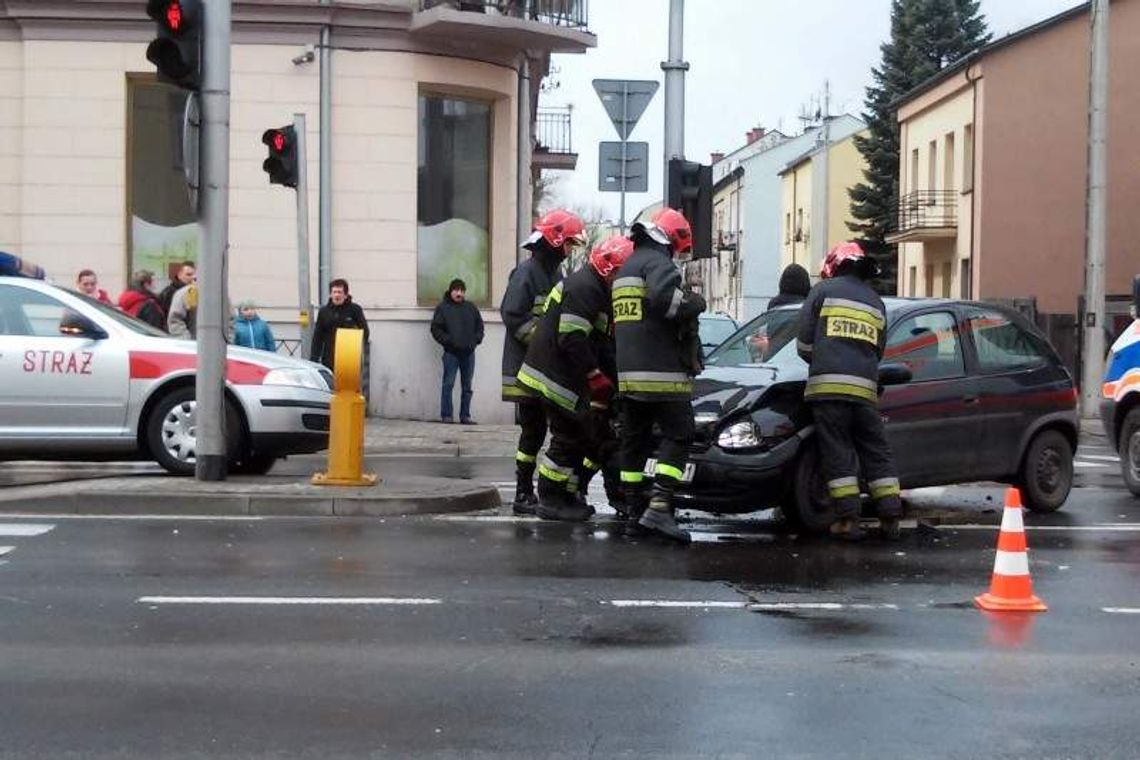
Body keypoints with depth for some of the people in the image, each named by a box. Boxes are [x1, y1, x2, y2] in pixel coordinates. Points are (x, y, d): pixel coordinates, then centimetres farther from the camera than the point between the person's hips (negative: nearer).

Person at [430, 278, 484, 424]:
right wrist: (448, 341, -12)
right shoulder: (443, 307, 0)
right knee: (448, 384, -5)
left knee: (467, 386, 7)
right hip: (451, 353, -4)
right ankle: (447, 415, 1)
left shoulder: (471, 307, 10)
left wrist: (476, 340, 1)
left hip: (468, 352, 4)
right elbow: (435, 328, -3)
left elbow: (480, 325, 16)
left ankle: (465, 416, 12)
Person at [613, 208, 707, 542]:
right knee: (677, 436, -8)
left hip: (628, 372, 9)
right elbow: (664, 298, -28)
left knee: (634, 438, 13)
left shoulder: (627, 269, 23)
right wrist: (694, 303, -12)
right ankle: (659, 507, -19)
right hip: (661, 371, -9)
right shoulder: (657, 262, -8)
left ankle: (634, 507, 17)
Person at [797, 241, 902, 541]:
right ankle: (891, 517, 8)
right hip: (865, 387, 4)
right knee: (876, 452, 10)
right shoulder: (876, 301, 21)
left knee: (838, 453, -2)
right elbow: (879, 350, 20)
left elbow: (804, 342, 4)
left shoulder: (823, 290, 7)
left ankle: (848, 519, -6)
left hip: (828, 384, -4)